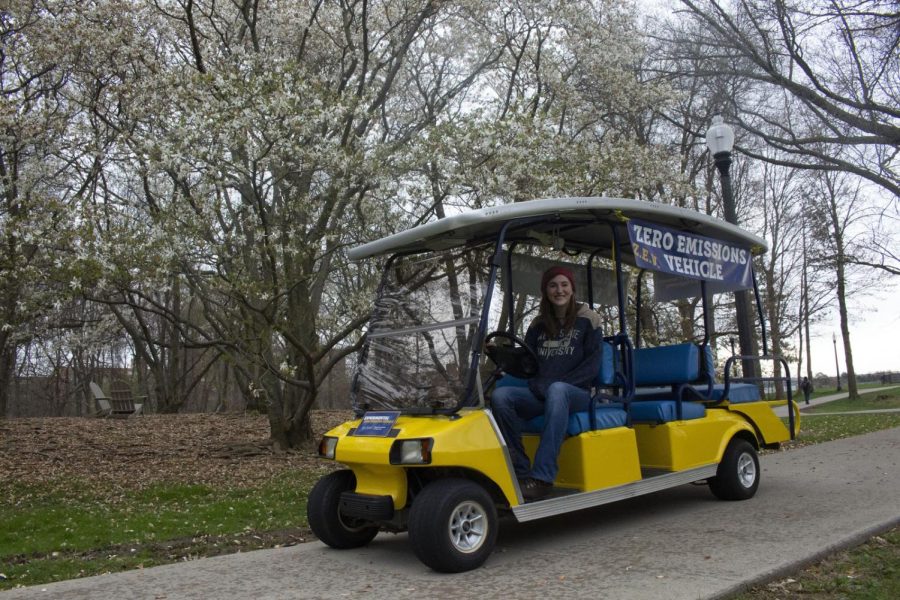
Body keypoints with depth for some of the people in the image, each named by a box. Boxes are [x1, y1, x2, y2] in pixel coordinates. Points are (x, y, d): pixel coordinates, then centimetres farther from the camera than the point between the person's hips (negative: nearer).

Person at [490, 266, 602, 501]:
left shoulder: (587, 320, 4)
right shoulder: (538, 325, 16)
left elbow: (592, 366, -3)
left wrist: (558, 383, -14)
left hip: (576, 394, -4)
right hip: (541, 394, 4)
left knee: (556, 390, -40)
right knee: (500, 396, -24)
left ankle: (542, 477, -43)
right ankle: (521, 470, -23)